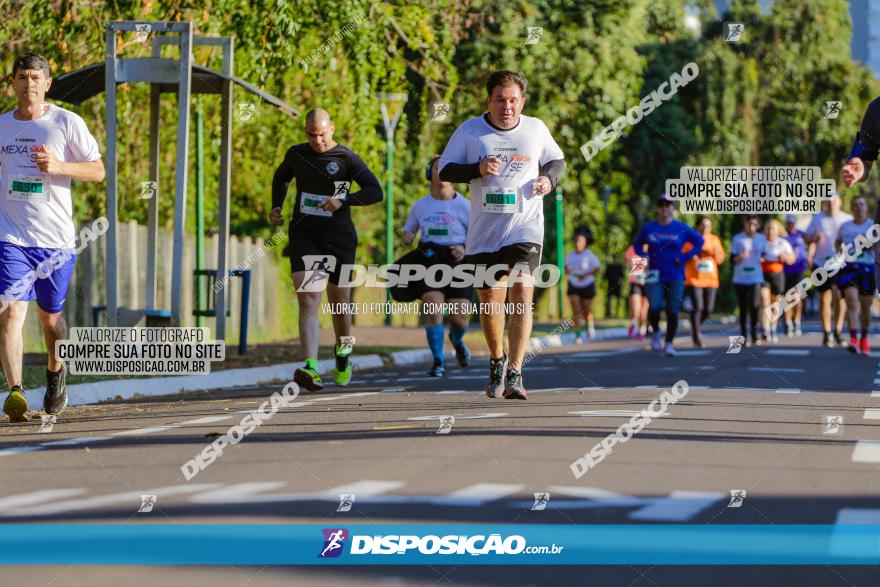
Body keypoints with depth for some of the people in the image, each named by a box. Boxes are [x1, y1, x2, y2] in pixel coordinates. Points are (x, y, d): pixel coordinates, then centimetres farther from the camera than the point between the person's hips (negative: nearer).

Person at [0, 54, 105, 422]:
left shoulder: (67, 123, -1)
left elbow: (98, 171, 0)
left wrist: (59, 167, -16)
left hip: (56, 238, -1)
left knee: (50, 315, 12)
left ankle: (56, 371, 41)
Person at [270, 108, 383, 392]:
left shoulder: (346, 158, -3)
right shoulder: (296, 155, 7)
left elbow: (375, 191, -7)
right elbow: (281, 178, 28)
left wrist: (343, 201, -21)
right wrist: (276, 207, 12)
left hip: (339, 238, -1)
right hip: (303, 237, 1)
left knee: (339, 303, 10)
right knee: (307, 302, -16)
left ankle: (343, 352, 41)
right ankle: (311, 369, -29)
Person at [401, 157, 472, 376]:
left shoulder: (464, 205, 0)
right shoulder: (420, 205, 7)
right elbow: (409, 229, 21)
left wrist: (465, 249, -16)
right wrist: (407, 237, -3)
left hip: (457, 262, -1)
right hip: (429, 261, 1)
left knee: (459, 319, -5)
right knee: (433, 310, -19)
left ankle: (456, 341, 34)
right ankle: (438, 360, -3)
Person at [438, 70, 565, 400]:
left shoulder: (536, 129, 4)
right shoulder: (469, 131, 1)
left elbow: (557, 160, 19)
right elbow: (445, 170, 2)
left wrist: (549, 178, -4)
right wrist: (478, 169, -16)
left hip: (525, 227, -1)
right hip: (484, 230, 1)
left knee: (521, 292, -18)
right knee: (489, 299, 8)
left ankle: (514, 375, -18)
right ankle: (497, 360, 36)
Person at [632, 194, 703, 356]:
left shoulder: (681, 228, 2)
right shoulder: (649, 228, 6)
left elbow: (699, 241, 7)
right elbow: (637, 244, 19)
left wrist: (684, 258, -3)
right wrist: (645, 258, 1)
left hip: (675, 277, 0)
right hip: (654, 276, 0)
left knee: (672, 311, -3)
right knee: (654, 307, -17)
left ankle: (669, 344, 10)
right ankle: (656, 332, 11)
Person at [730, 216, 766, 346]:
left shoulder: (762, 239, 9)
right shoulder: (737, 239, 3)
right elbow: (732, 259, 3)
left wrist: (762, 258, -1)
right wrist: (740, 257, -17)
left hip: (756, 278, 0)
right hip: (740, 279, 0)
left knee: (754, 306, -14)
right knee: (743, 308, 4)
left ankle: (754, 335, -3)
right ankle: (744, 337, 10)